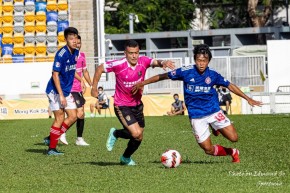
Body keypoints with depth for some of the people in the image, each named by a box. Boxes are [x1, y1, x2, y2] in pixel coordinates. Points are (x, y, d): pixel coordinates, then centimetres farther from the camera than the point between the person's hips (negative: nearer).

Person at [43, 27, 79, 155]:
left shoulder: (75, 53, 4)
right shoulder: (61, 54, -20)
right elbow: (55, 75, -21)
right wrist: (61, 95, -23)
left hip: (67, 91, 8)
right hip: (56, 90, -8)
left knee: (73, 116, 4)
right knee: (60, 118, -7)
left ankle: (51, 139, 14)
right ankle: (52, 148, 2)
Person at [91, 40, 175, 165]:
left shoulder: (143, 61, -13)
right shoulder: (119, 65, -21)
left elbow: (155, 62, -32)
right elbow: (100, 69, -8)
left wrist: (162, 63, -55)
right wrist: (94, 88, -3)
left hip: (137, 104, 5)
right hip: (122, 106, -5)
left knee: (138, 137, 14)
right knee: (136, 134, -19)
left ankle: (126, 158, 43)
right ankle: (115, 134, 13)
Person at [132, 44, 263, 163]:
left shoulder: (213, 75, -6)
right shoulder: (186, 72, -11)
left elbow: (229, 86, 5)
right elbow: (164, 76, -2)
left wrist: (248, 99, 4)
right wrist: (143, 83, 0)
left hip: (214, 111, 1)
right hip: (196, 116, -1)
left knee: (233, 137, -12)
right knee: (208, 149, -5)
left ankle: (217, 128, 22)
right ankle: (232, 152, 25)